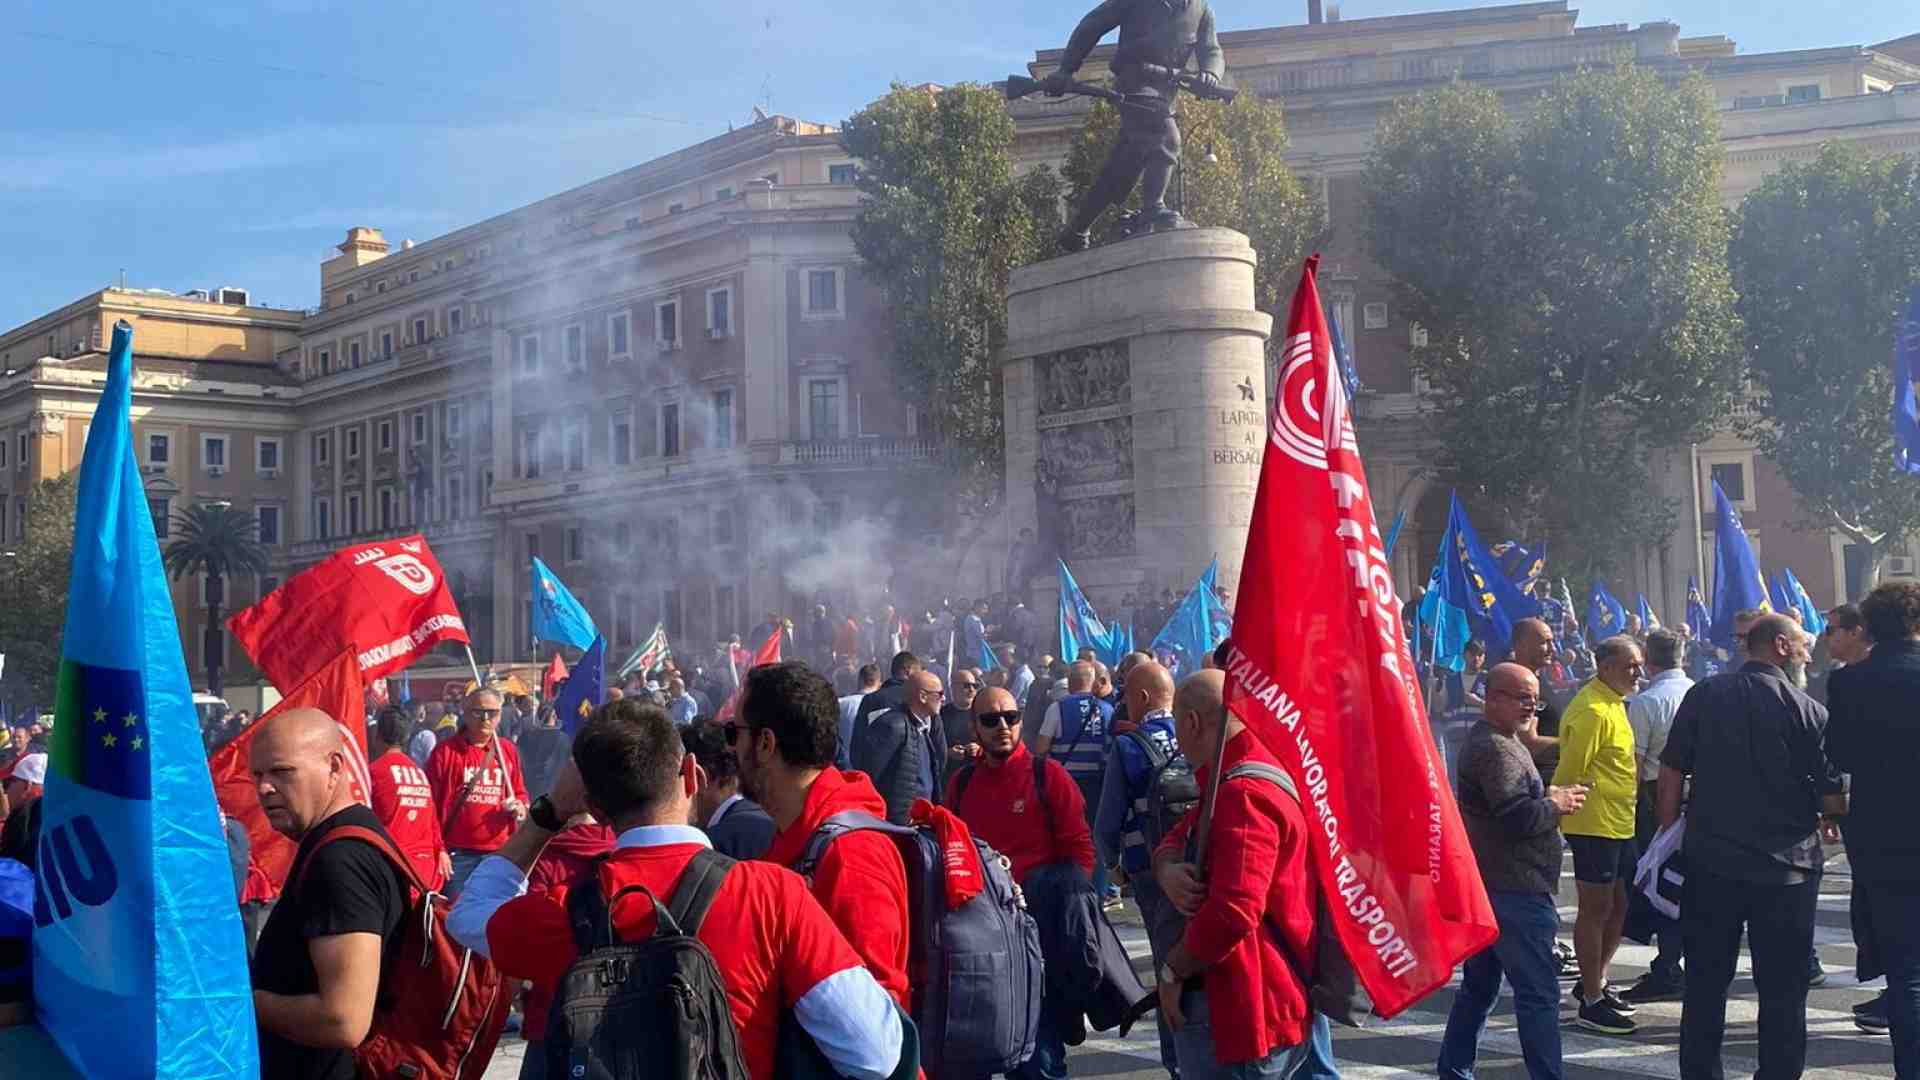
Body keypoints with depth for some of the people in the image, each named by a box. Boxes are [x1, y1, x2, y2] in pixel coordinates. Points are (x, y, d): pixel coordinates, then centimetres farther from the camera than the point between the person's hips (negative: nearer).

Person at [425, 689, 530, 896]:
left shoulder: (508, 750, 11)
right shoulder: (446, 751, -1)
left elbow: (520, 794, 21)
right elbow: (430, 804, -1)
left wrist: (520, 807, -2)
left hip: (499, 853, 3)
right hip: (458, 853, -3)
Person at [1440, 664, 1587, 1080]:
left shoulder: (1487, 740, 17)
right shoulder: (1496, 748, -16)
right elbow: (1516, 817, -25)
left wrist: (1548, 797, 5)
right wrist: (1556, 805, -8)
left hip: (1489, 886, 11)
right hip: (1513, 890, -11)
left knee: (1479, 985, 17)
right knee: (1539, 994, -8)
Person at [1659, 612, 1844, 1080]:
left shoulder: (1702, 695, 0)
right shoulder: (1807, 709, -8)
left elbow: (1672, 770, 1)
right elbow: (1831, 791, -4)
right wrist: (1825, 819, 17)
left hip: (1709, 861, 3)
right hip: (1786, 866, -2)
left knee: (1705, 982, 13)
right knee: (1783, 989, 9)